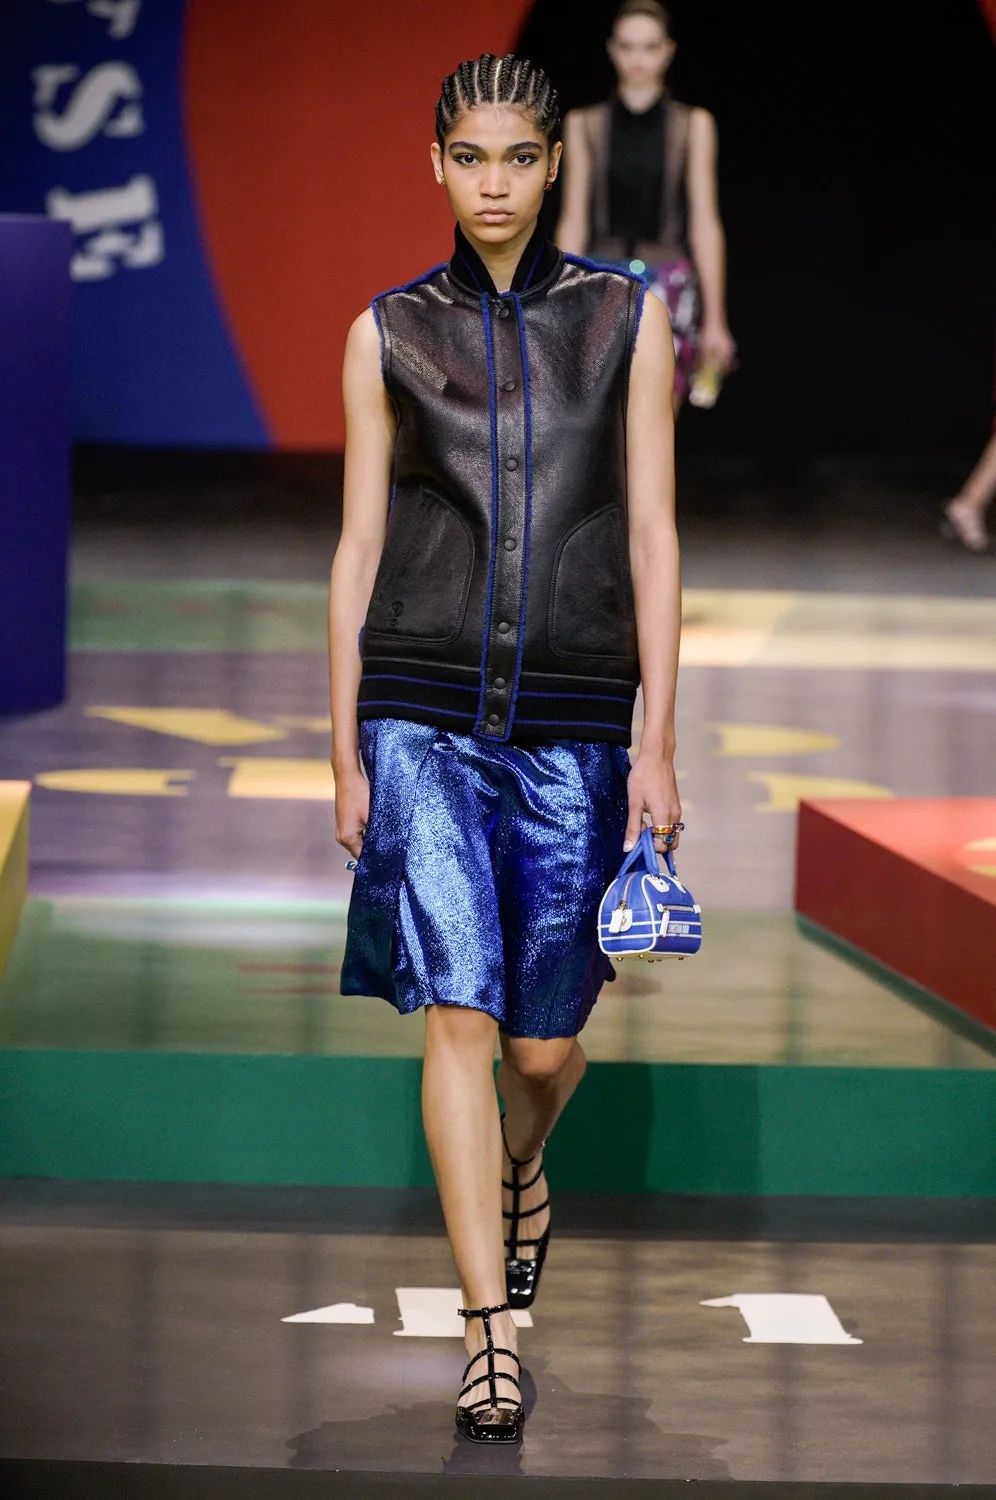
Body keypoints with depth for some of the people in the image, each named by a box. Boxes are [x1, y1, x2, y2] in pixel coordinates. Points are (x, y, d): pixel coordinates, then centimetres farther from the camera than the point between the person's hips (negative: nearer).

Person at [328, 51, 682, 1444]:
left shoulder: (626, 320, 4)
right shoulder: (391, 333, 5)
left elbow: (651, 538, 2)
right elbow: (359, 549, 6)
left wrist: (659, 743, -3)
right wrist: (346, 756, 3)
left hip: (572, 723, 1)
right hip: (423, 713, -1)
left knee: (545, 1040, 7)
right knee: (459, 1015, -13)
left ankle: (519, 1172, 43)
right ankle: (492, 1338, -11)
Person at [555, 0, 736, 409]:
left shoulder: (693, 125, 3)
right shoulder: (584, 126, 6)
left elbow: (704, 224, 1)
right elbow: (573, 222, 8)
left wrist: (715, 319, -2)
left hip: (669, 287, -1)